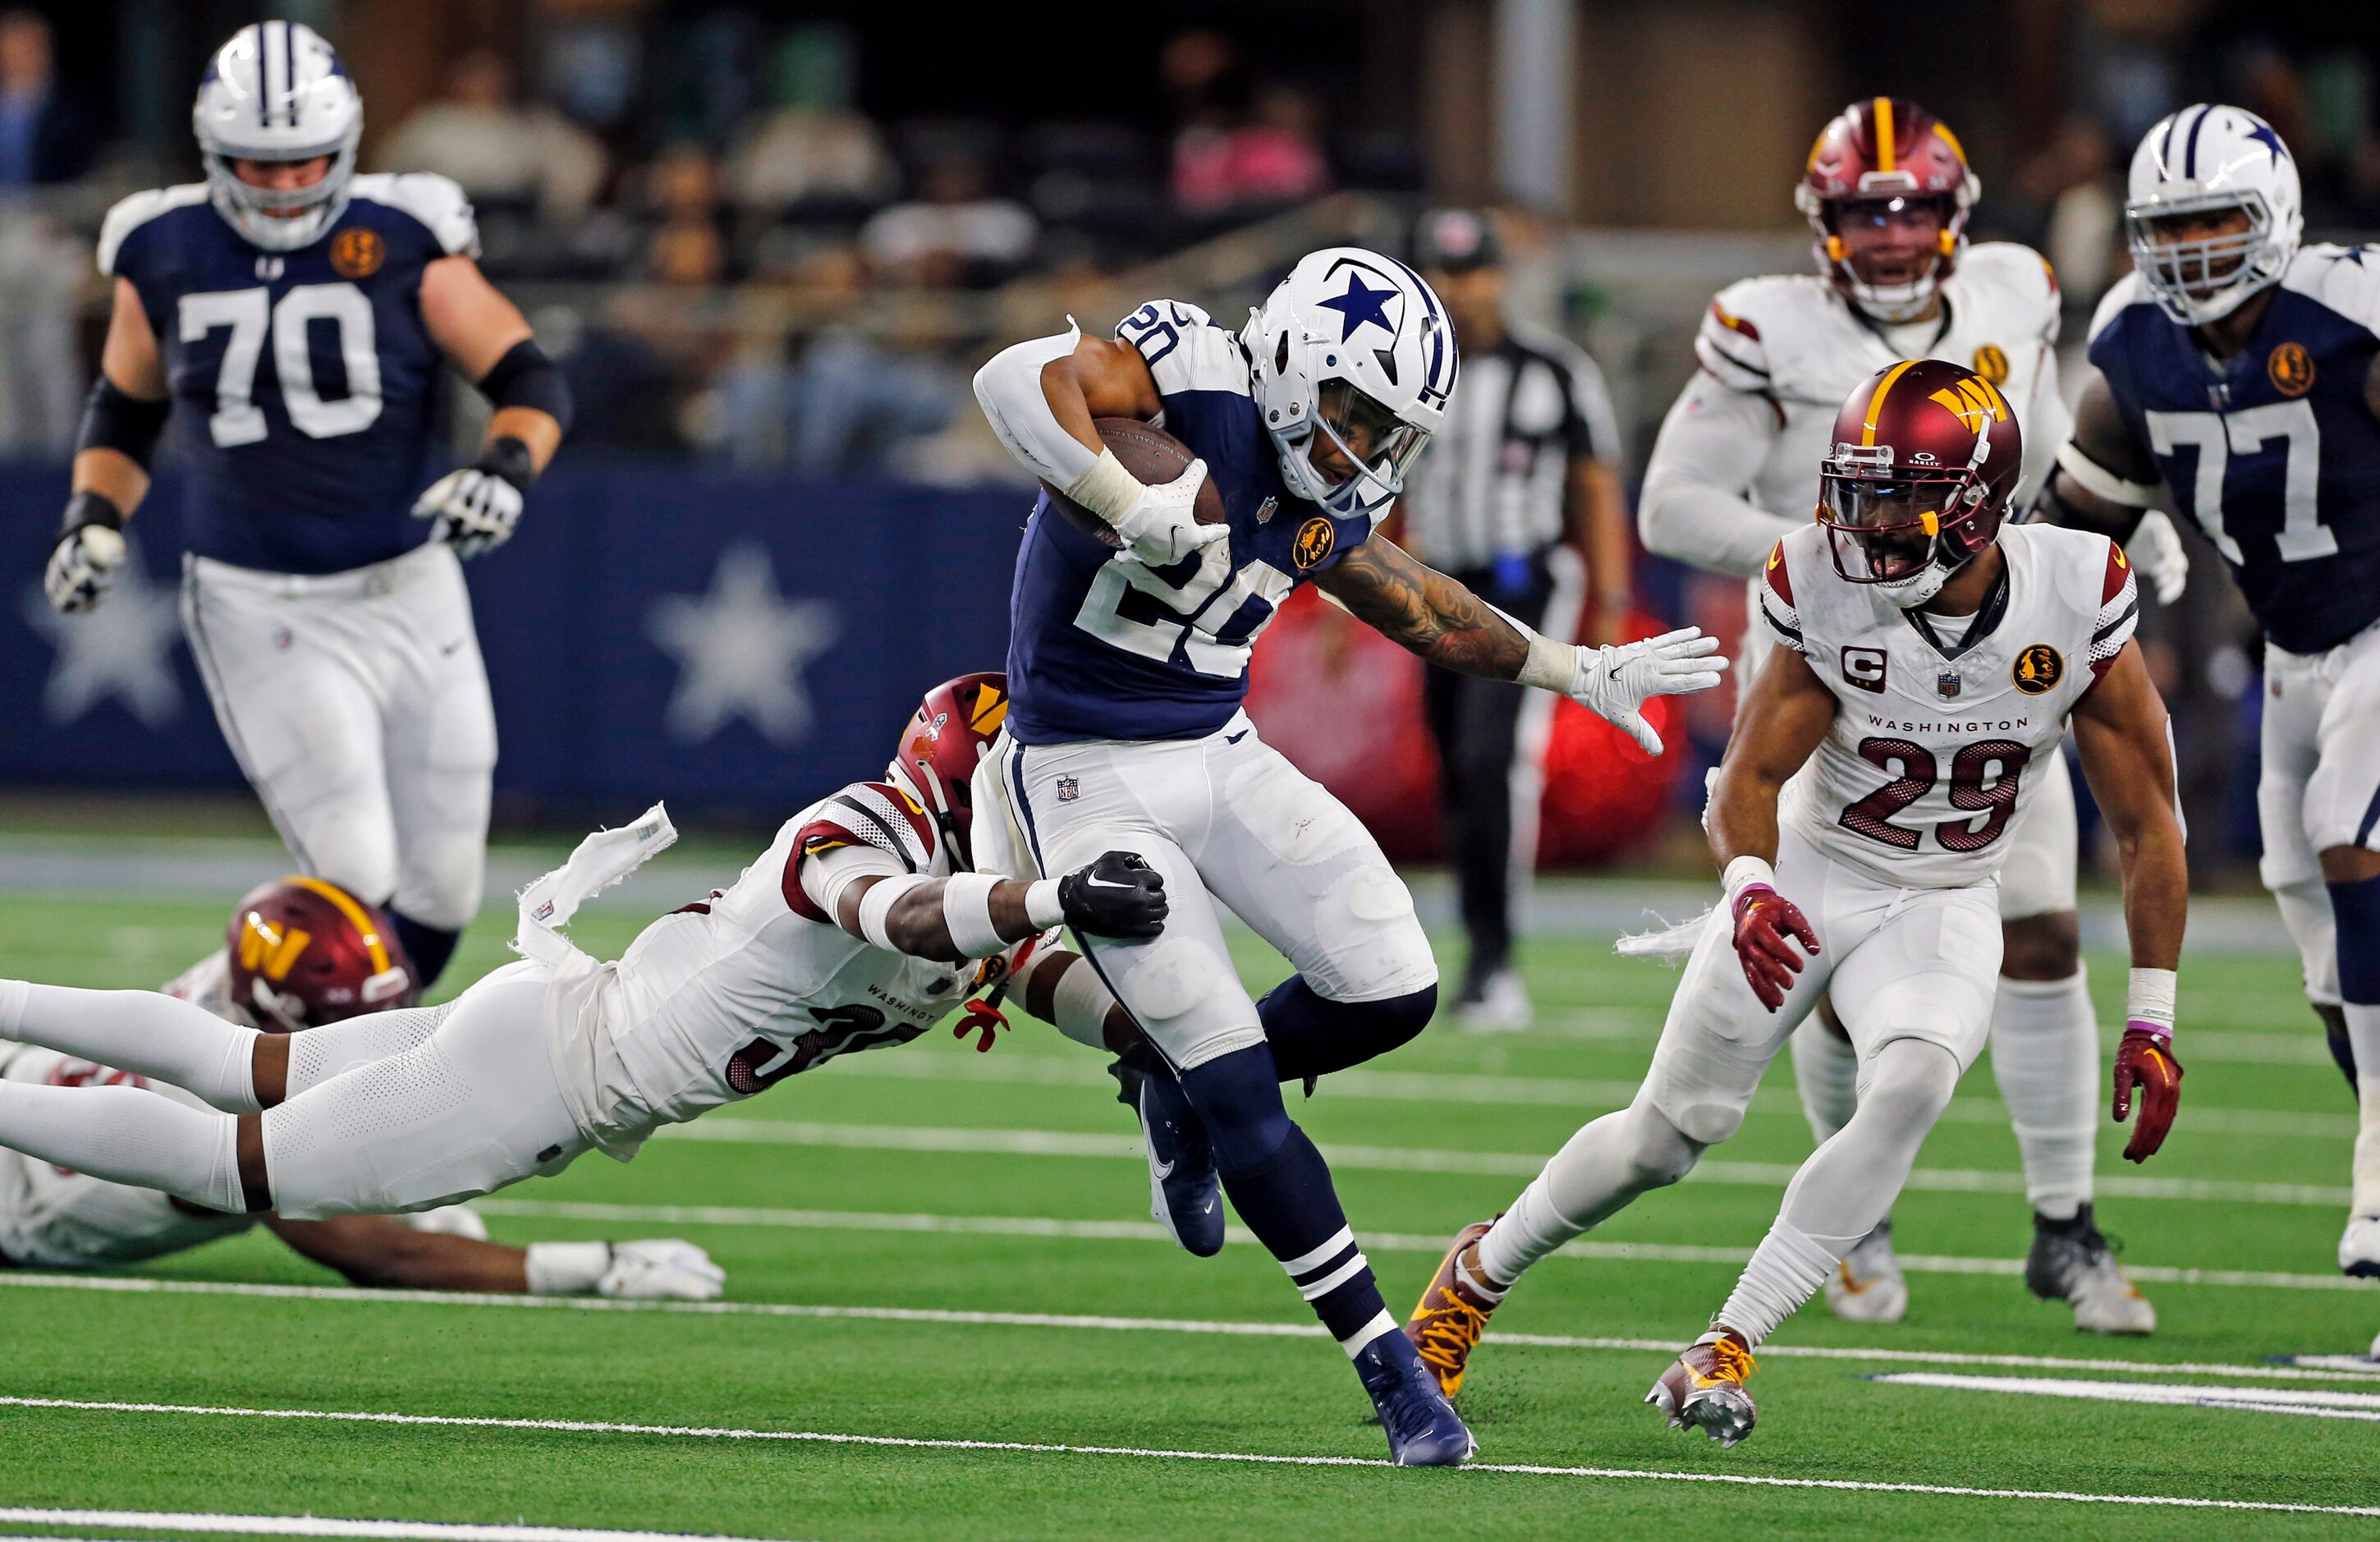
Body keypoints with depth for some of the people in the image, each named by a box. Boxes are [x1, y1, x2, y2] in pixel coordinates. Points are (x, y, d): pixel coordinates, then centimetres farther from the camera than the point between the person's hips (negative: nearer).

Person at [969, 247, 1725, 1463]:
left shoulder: (1325, 504, 2)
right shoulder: (1201, 377, -20)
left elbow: (1418, 607, 21)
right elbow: (1019, 381, -37)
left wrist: (1576, 671, 27)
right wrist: (1137, 511, -45)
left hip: (1219, 756, 7)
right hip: (1089, 782, -7)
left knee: (1390, 991, -4)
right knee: (1240, 1088, -10)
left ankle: (1182, 1089, 25)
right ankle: (1388, 1366, -1)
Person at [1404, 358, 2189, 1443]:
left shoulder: (2075, 602, -20)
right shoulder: (1825, 594, -20)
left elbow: (2147, 824, -10)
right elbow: (1750, 779, -14)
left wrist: (2151, 1021, -10)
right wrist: (1749, 886, -38)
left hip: (1943, 909, 0)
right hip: (1807, 878, 0)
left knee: (1908, 1090, -29)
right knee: (1670, 1132, 5)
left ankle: (1727, 1349, -22)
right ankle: (1482, 1269, 34)